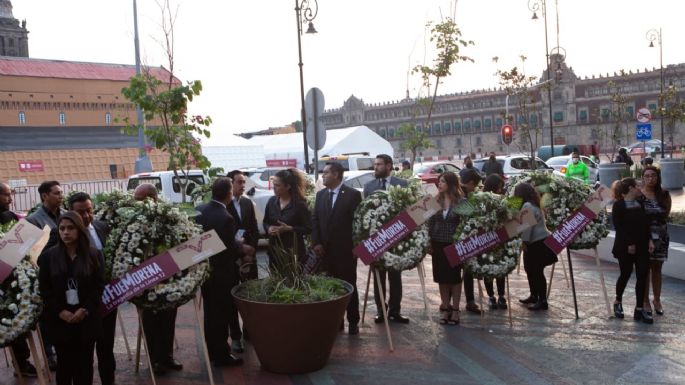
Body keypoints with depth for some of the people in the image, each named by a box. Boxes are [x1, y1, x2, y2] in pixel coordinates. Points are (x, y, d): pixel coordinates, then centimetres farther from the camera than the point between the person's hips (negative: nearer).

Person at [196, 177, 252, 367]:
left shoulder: (199, 209, -2)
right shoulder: (225, 218, -26)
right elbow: (230, 249, -19)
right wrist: (244, 248, 2)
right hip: (220, 272, -8)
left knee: (209, 311, 20)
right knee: (221, 313, 6)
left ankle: (211, 351, 32)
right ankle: (221, 355, 16)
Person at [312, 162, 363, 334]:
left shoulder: (353, 194, -6)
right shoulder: (320, 195, 10)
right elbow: (314, 220, 10)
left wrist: (356, 246, -11)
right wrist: (316, 243, 0)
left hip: (345, 250, -4)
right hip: (325, 251, 4)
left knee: (349, 286, 8)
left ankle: (353, 321, 19)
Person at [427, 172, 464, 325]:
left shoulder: (461, 201, -8)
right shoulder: (435, 200, 3)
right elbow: (430, 222, 6)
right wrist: (428, 242, 2)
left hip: (454, 244, -3)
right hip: (438, 243, 3)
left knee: (454, 276, 6)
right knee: (441, 277, 8)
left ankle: (455, 309, 15)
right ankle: (445, 307, 20)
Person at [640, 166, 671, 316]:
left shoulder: (664, 195, 0)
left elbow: (666, 214, 6)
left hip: (660, 236, 2)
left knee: (657, 269, 12)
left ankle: (657, 300, 25)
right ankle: (645, 301, 17)